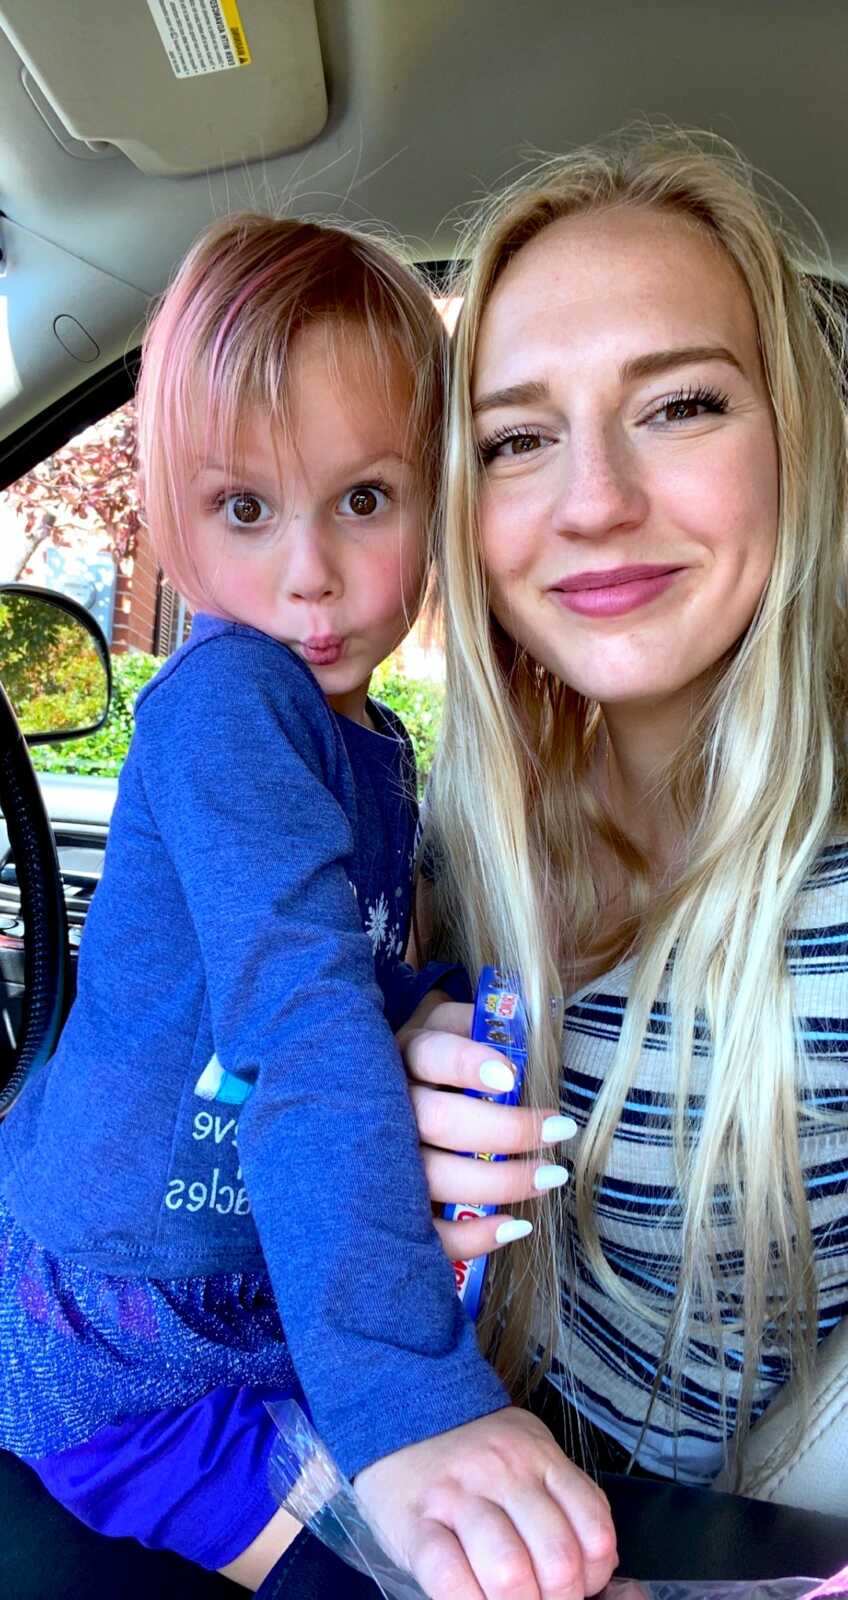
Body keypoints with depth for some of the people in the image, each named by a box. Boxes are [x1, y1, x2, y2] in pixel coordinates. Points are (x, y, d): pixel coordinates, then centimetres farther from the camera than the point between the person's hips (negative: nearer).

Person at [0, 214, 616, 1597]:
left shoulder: (379, 749, 6)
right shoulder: (224, 700, -22)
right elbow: (294, 1018, -35)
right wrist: (405, 1404, -40)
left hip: (264, 1317, 8)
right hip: (128, 1364, -8)